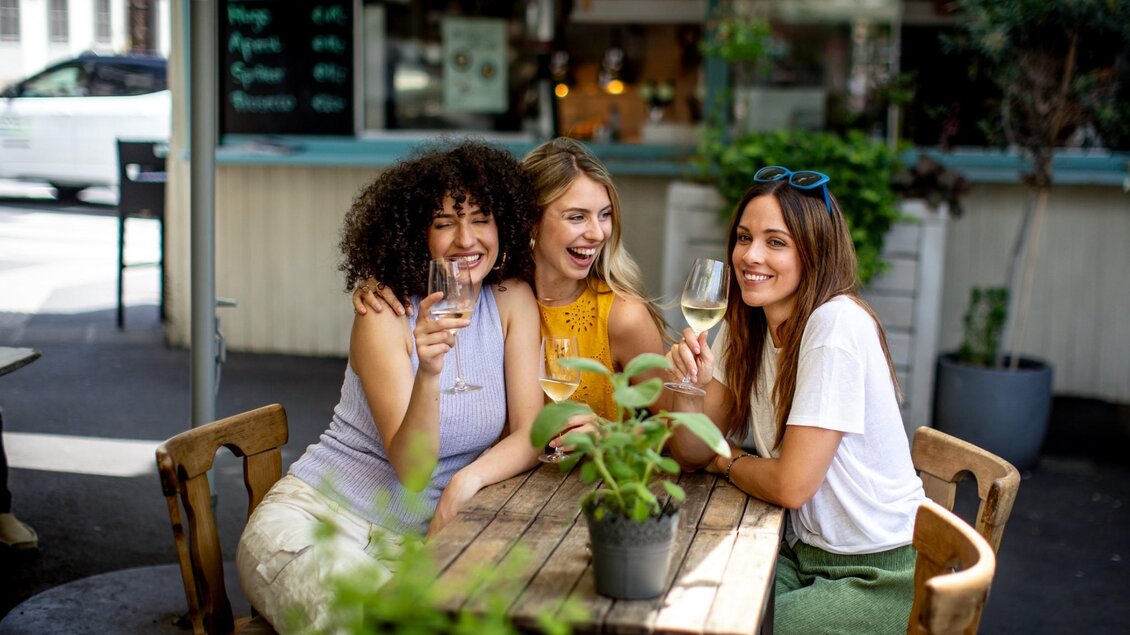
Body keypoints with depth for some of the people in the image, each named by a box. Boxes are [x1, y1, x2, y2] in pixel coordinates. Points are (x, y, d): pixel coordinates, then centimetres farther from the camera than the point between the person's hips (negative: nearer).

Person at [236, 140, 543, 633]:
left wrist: (468, 479, -21)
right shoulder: (386, 315, -11)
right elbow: (411, 470, -18)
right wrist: (429, 375, -36)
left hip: (411, 539, 5)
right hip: (313, 517, -4)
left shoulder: (513, 301, 1)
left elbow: (530, 434, -2)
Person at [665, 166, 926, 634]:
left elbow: (791, 484, -23)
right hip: (802, 553, 7)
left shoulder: (837, 324, -22)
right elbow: (692, 454, 3)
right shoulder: (744, 326, 3)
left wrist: (726, 461, -4)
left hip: (880, 575, -7)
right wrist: (689, 386, -16)